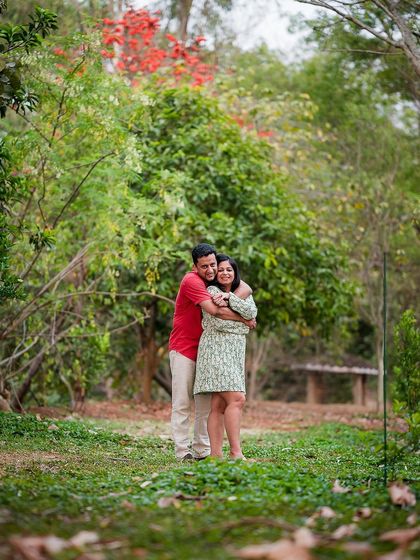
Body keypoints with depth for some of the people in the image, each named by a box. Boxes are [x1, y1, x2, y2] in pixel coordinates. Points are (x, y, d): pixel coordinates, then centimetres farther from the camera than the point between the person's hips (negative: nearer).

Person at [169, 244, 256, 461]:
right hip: (183, 348, -7)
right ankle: (183, 451, -4)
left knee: (206, 402, 6)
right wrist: (245, 320, -15)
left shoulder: (217, 280, 5)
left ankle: (202, 450, 10)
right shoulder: (191, 281, -18)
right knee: (182, 403, -5)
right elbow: (214, 310, -27)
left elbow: (245, 288, -5)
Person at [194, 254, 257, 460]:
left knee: (219, 405, 2)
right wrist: (243, 322, 2)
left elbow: (252, 313, -1)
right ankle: (236, 452, -19)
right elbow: (217, 323, -10)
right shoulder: (211, 291, 0)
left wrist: (229, 298, -9)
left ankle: (216, 454, -2)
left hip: (235, 352, 6)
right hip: (216, 349, -6)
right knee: (237, 399, -18)